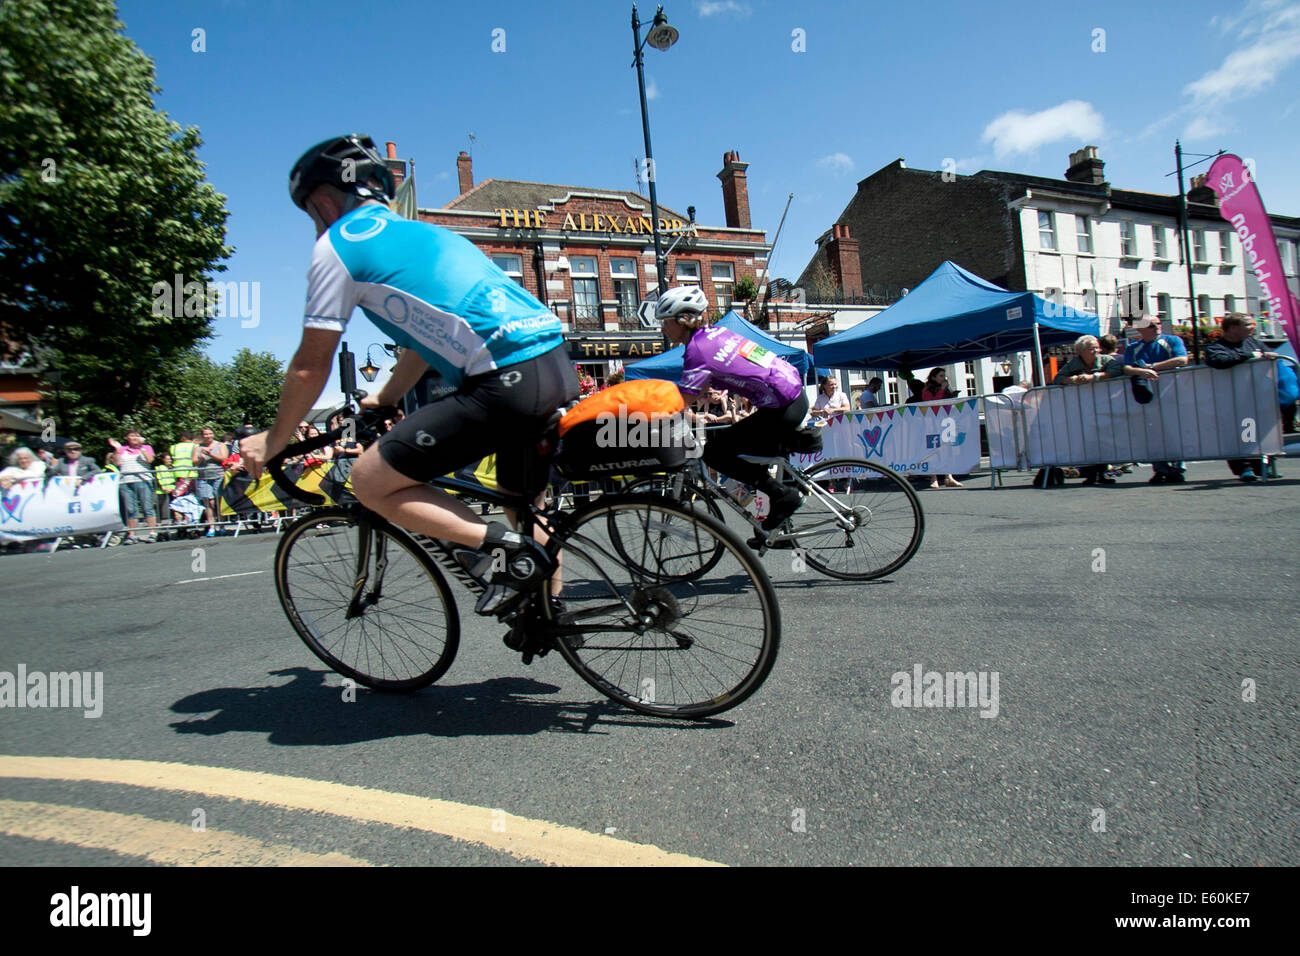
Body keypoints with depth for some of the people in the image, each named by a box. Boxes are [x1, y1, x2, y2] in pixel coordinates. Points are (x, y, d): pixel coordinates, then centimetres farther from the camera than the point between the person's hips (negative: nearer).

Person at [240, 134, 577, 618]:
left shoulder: (337, 244, 5)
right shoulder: (419, 231, 29)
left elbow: (310, 367, 7)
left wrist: (273, 440, 21)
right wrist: (385, 399, 47)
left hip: (506, 380, -9)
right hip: (557, 363, 9)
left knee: (369, 481, 0)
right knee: (524, 501, 26)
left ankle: (506, 548, -7)